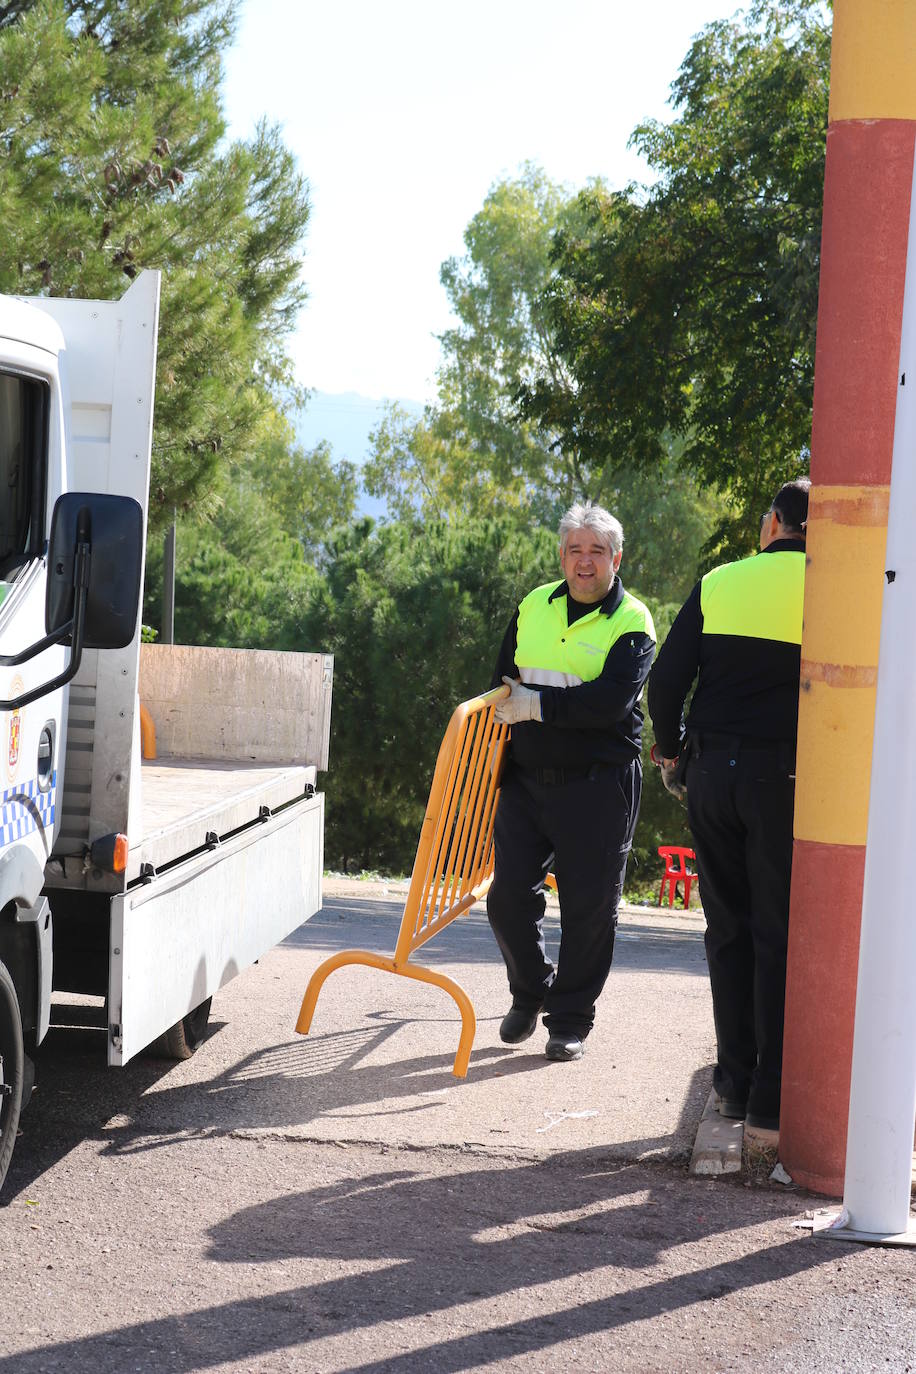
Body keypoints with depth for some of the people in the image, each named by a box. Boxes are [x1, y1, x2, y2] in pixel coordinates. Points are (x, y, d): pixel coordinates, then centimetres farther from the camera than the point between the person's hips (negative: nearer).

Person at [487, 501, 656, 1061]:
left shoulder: (632, 622, -5)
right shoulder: (532, 608, 11)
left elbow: (612, 700, -19)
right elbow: (504, 685, 21)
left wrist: (538, 705, -18)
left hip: (597, 785, -4)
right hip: (527, 779, 4)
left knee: (589, 908, 1)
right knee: (509, 896, 4)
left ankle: (570, 1021, 15)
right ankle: (529, 994, 28)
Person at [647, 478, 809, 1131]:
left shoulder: (720, 581, 5)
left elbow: (667, 678, 3)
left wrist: (672, 748, 18)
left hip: (713, 769, 3)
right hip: (786, 777, -3)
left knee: (729, 927, 12)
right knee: (780, 934, 3)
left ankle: (735, 1081, 14)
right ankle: (775, 1095, 3)